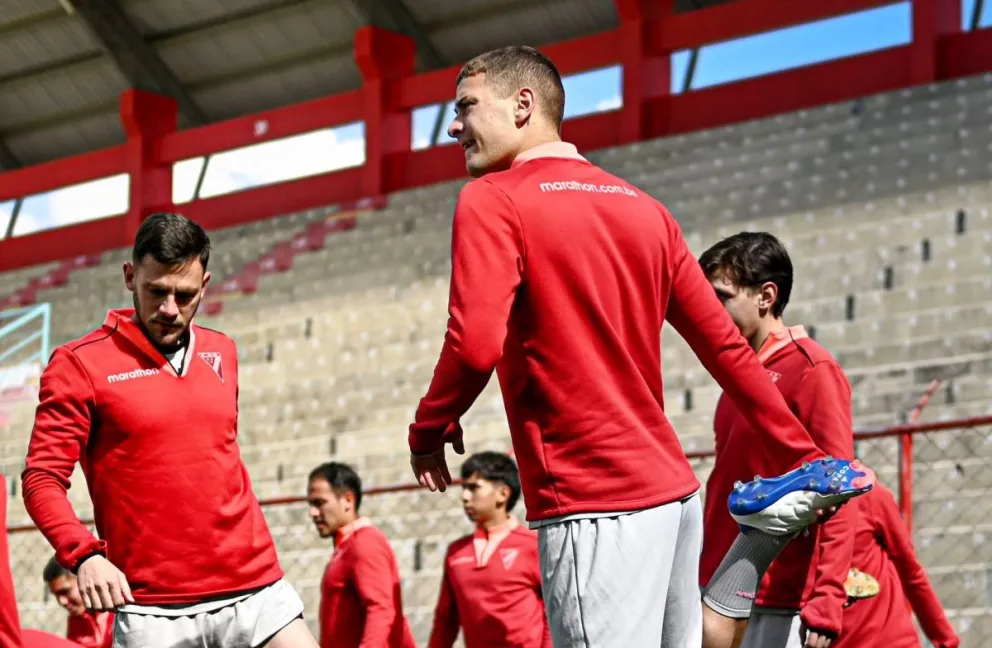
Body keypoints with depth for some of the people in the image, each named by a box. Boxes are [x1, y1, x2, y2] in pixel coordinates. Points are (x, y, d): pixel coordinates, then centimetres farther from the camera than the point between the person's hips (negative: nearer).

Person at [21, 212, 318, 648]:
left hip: (254, 590, 4)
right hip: (151, 608, -4)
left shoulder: (221, 352, 15)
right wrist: (84, 555, -20)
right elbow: (42, 479, -5)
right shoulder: (80, 363, -1)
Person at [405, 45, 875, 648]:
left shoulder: (493, 199, -5)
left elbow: (475, 344, -18)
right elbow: (725, 345, 14)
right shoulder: (644, 207, 15)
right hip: (675, 490, 8)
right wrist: (804, 462, 18)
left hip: (595, 506, -7)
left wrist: (429, 430, 0)